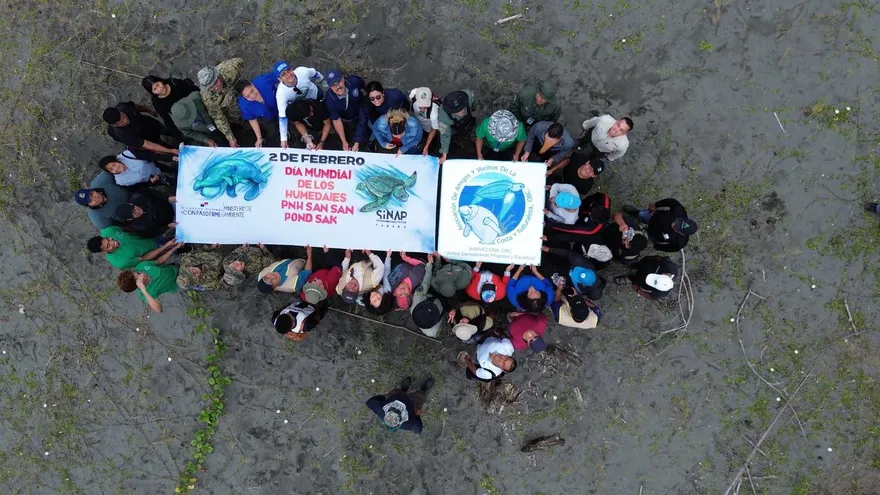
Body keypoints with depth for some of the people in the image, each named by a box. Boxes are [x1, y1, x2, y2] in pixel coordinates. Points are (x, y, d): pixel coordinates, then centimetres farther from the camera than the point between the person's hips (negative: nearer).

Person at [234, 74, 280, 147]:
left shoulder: (264, 81, -41)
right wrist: (259, 138, -14)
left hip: (280, 107, 2)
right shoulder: (244, 105, -36)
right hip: (266, 119, -2)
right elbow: (252, 120, -17)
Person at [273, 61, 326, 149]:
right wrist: (283, 139, -38)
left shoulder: (303, 71, -42)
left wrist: (326, 85, 1)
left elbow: (315, 74, -18)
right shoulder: (281, 93, -44)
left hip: (315, 94, 2)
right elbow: (282, 117, -40)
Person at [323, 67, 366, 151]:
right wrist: (344, 142, -19)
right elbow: (336, 121, -25)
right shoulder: (330, 100, -39)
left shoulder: (355, 81, -37)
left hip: (361, 114, 1)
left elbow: (365, 92, -12)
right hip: (345, 121, -1)